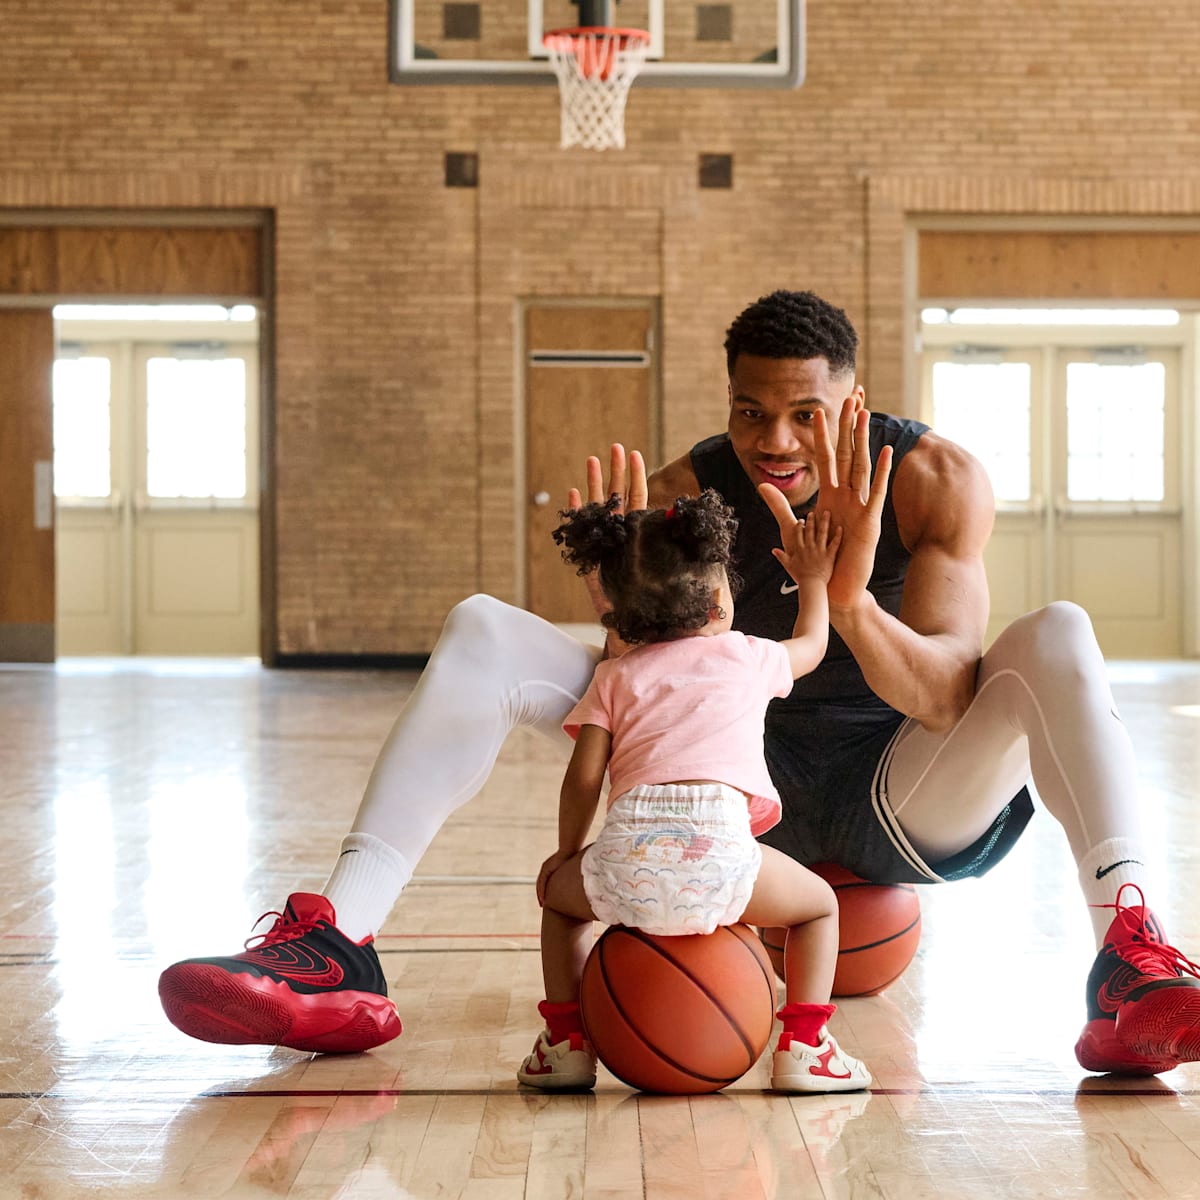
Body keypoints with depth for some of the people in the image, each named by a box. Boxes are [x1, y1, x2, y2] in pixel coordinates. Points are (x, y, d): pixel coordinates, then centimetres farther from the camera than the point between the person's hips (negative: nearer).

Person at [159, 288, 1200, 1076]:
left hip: (906, 802, -2)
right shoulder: (684, 495, -11)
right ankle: (338, 943, -26)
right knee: (484, 632, -14)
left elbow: (948, 700, -26)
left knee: (1056, 634, -30)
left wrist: (852, 601, -46)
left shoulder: (938, 481, -16)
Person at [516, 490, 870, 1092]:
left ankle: (565, 1042, 27)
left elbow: (584, 776, 14)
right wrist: (813, 579, 63)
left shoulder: (616, 675, 24)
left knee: (560, 893, 33)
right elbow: (811, 644, 47)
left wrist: (568, 853, 28)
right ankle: (803, 1046, 14)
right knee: (819, 904, 25)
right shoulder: (747, 658, 24)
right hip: (718, 845, -1)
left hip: (628, 846, 1)